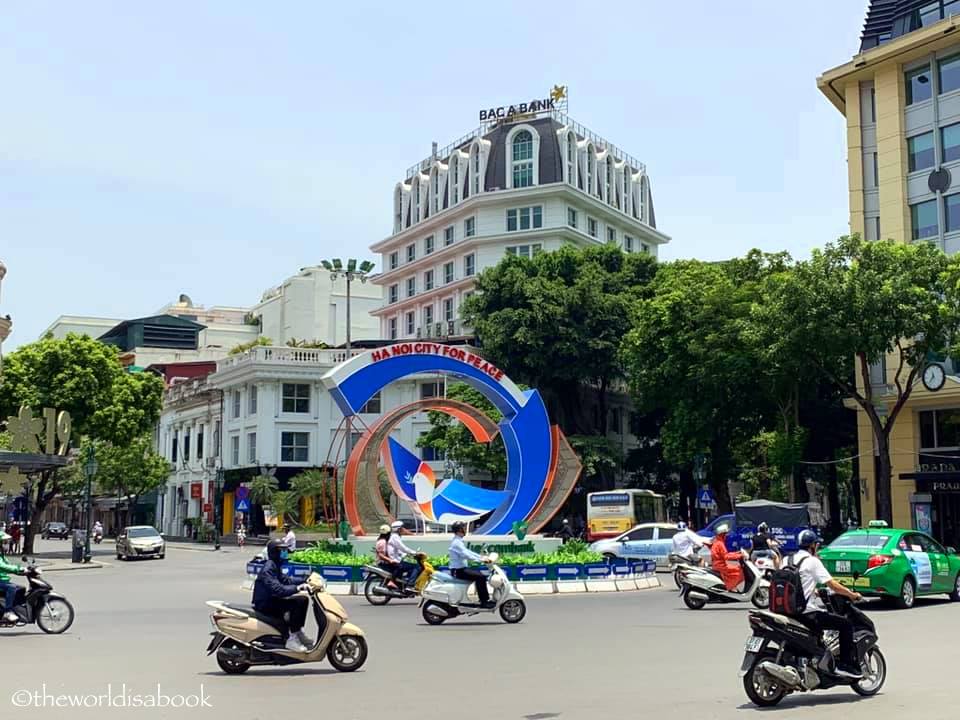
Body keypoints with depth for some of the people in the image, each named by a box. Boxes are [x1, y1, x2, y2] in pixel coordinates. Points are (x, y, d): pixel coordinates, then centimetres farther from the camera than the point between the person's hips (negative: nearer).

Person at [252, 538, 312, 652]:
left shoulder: (275, 566, 12)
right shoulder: (268, 568, -21)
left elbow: (285, 580, 16)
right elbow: (277, 589, -33)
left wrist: (303, 582, 4)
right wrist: (297, 588, -38)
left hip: (272, 600, 10)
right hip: (264, 605, -10)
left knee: (303, 600, 8)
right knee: (296, 603, -26)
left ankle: (299, 633, 11)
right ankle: (292, 639, -22)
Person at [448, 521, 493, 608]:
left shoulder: (459, 541, 16)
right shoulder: (456, 542, -17)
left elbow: (468, 552, 20)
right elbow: (466, 555, -27)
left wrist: (481, 557, 11)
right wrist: (481, 560, -25)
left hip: (461, 568, 11)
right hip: (458, 571, -11)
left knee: (480, 575, 13)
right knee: (480, 577, -19)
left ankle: (486, 599, 14)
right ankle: (484, 602, -17)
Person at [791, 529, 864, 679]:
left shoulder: (789, 560, 12)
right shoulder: (812, 561, -9)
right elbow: (831, 584, -11)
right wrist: (852, 595, 1)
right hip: (808, 612, -8)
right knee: (846, 624, 0)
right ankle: (846, 664, -2)